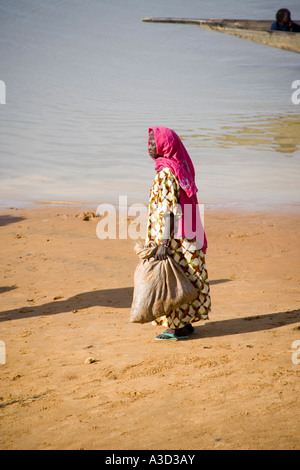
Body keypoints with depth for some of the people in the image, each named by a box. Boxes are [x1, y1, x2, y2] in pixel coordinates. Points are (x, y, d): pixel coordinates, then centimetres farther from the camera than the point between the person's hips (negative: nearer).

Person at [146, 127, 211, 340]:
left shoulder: (166, 172, -18)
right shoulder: (180, 167, 10)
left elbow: (168, 210, -22)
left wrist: (163, 242, -23)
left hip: (174, 236, -9)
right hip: (186, 234, 9)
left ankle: (179, 327, 4)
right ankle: (185, 323, 21)